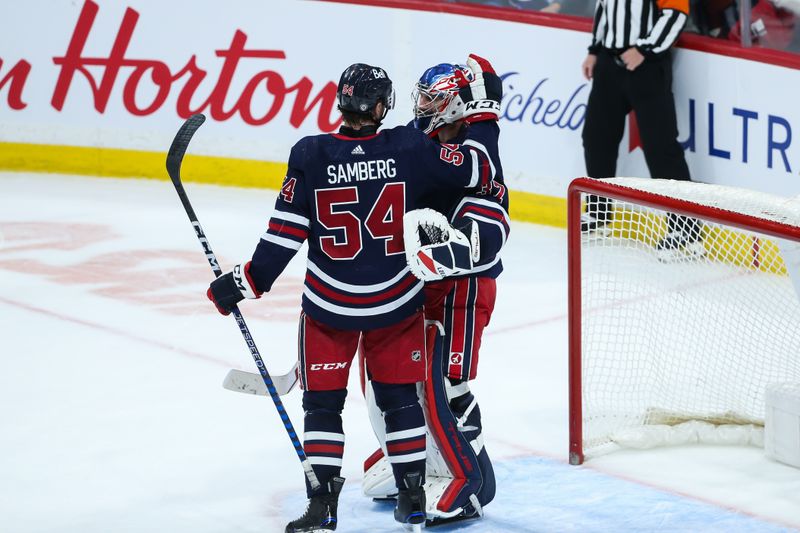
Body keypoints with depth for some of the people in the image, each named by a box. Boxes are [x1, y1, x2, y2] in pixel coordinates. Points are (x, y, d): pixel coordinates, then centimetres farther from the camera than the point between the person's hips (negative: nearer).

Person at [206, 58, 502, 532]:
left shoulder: (311, 155, -14)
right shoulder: (409, 149, -12)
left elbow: (285, 235, -12)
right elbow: (479, 170, -6)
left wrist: (244, 283, -3)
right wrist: (482, 109, 8)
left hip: (329, 307, -2)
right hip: (398, 305, 2)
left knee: (322, 402, 10)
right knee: (400, 396, 16)